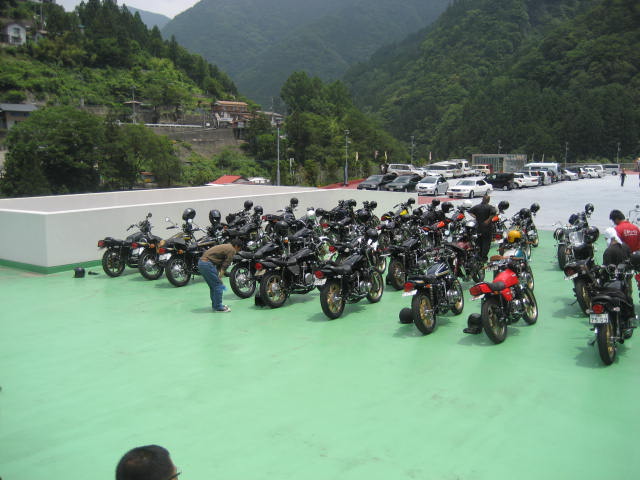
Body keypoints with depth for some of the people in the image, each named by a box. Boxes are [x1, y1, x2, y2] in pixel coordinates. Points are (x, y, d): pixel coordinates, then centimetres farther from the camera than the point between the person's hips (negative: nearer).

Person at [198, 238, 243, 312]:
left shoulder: (225, 247, 25)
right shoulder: (232, 250, -3)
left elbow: (219, 264, 26)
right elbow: (225, 266, -7)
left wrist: (218, 277, 25)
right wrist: (219, 278, -3)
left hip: (201, 262, 10)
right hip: (207, 264, -10)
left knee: (212, 286, 19)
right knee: (218, 285, -1)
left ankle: (215, 305, 26)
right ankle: (218, 307, 3)